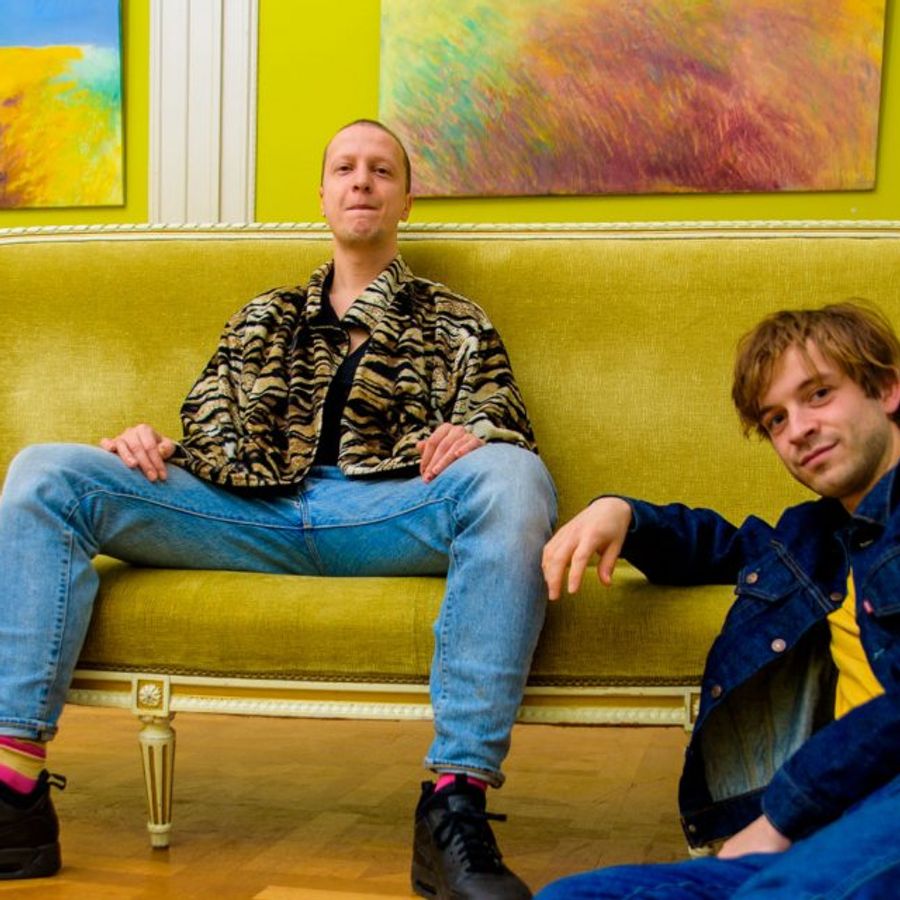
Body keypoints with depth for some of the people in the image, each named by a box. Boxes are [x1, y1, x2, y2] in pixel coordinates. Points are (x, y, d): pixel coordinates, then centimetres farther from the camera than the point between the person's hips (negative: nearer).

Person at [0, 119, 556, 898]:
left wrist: (474, 437, -13)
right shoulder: (265, 320, 30)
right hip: (254, 514, 2)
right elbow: (209, 436, 21)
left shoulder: (456, 326, 25)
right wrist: (151, 448, -3)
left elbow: (502, 421, 12)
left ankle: (457, 804, -41)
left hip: (389, 514, -2)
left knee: (512, 478, -35)